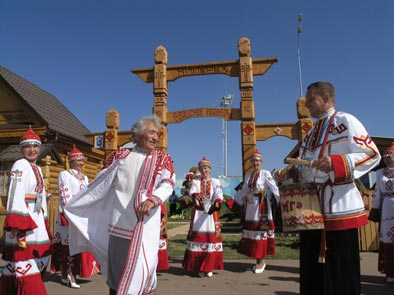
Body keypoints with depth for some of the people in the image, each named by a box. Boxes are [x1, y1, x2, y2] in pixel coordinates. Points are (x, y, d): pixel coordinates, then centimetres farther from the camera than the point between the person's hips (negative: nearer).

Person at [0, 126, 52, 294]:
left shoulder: (38, 169, 17)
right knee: (25, 257, -6)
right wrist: (19, 223, -27)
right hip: (22, 216, -9)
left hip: (36, 217, 9)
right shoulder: (20, 165, -9)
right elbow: (16, 194, -19)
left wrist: (44, 222, 18)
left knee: (41, 256, 16)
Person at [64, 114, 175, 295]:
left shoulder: (163, 159, 4)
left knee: (141, 268, -1)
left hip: (145, 225, -2)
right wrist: (72, 204, 14)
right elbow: (100, 183, 12)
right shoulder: (120, 156, 8)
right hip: (119, 222, 2)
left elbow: (168, 185, -10)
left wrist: (152, 199, -30)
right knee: (115, 267, 12)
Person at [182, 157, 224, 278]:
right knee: (198, 237, -1)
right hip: (198, 213, 1)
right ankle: (200, 268, 9)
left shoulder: (215, 182, 7)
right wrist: (195, 195, -36)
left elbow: (219, 194, -11)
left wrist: (216, 203, -33)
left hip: (211, 213, -1)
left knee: (211, 237, -3)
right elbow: (191, 191, -12)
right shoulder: (195, 181, 10)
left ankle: (209, 267, 8)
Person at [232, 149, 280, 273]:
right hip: (250, 206, 6)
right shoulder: (248, 176, 13)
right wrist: (233, 202, 20)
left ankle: (261, 261, 8)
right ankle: (258, 260, 21)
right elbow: (243, 191, 19)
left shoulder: (265, 174, -5)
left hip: (261, 206, -6)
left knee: (261, 230, -4)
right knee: (251, 230, 8)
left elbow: (274, 189, -13)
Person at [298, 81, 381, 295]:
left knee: (341, 272, 1)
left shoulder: (346, 121, -3)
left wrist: (336, 163, -26)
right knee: (311, 270, 15)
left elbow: (372, 154, -12)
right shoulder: (311, 133, 19)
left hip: (339, 207, -8)